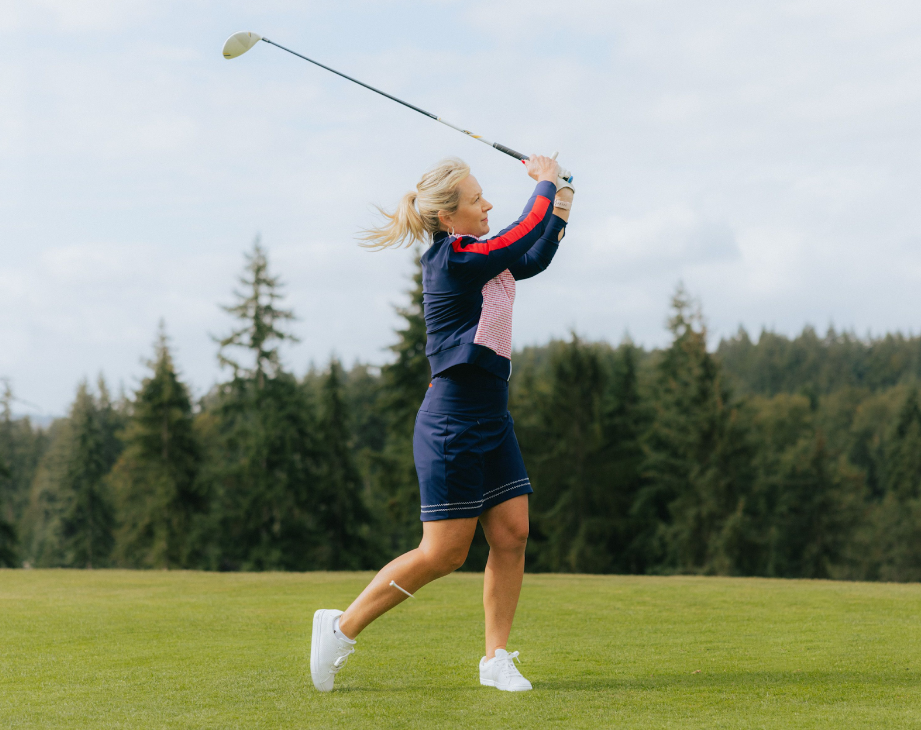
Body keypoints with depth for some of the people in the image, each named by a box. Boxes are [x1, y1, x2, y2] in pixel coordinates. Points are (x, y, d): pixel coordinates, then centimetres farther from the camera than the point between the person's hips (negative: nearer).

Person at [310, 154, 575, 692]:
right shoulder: (452, 261, -17)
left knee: (512, 534, 1)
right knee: (444, 553, -6)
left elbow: (534, 258, 27)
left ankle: (496, 658, 10)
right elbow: (525, 236, -16)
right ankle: (342, 628, 7)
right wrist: (546, 182, 1)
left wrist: (560, 204, 15)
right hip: (453, 422, -9)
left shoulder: (479, 257, 11)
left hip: (492, 420, 9)